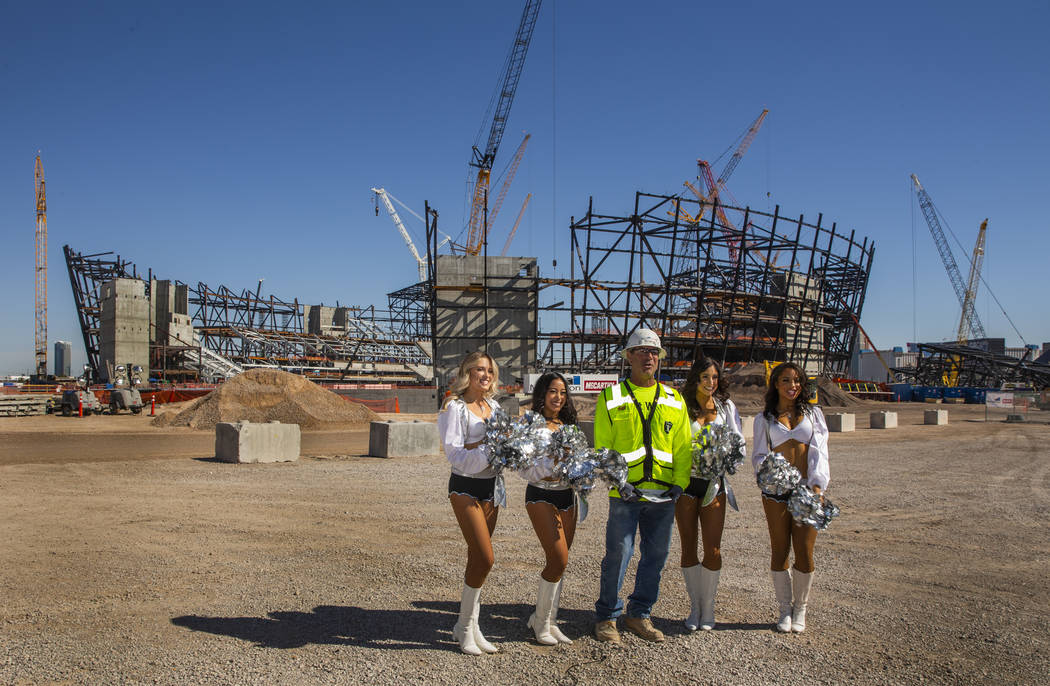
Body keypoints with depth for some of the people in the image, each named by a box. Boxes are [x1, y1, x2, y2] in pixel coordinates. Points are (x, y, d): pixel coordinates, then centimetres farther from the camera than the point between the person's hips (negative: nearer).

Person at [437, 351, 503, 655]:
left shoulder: (493, 406, 11)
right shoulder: (455, 407, -9)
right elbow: (455, 453, -16)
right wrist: (489, 452, -24)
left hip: (491, 486, 7)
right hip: (465, 487, -7)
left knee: (477, 558, 12)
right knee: (485, 558, -12)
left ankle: (470, 626, 23)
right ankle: (465, 626, 6)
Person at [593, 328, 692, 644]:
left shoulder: (674, 400, 11)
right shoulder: (611, 398, 2)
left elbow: (683, 446, 11)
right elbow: (602, 446, -1)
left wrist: (679, 482, 0)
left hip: (663, 495, 4)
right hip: (625, 493, -4)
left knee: (656, 555, 10)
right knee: (618, 554, -3)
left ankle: (638, 614, 25)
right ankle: (607, 616, 15)